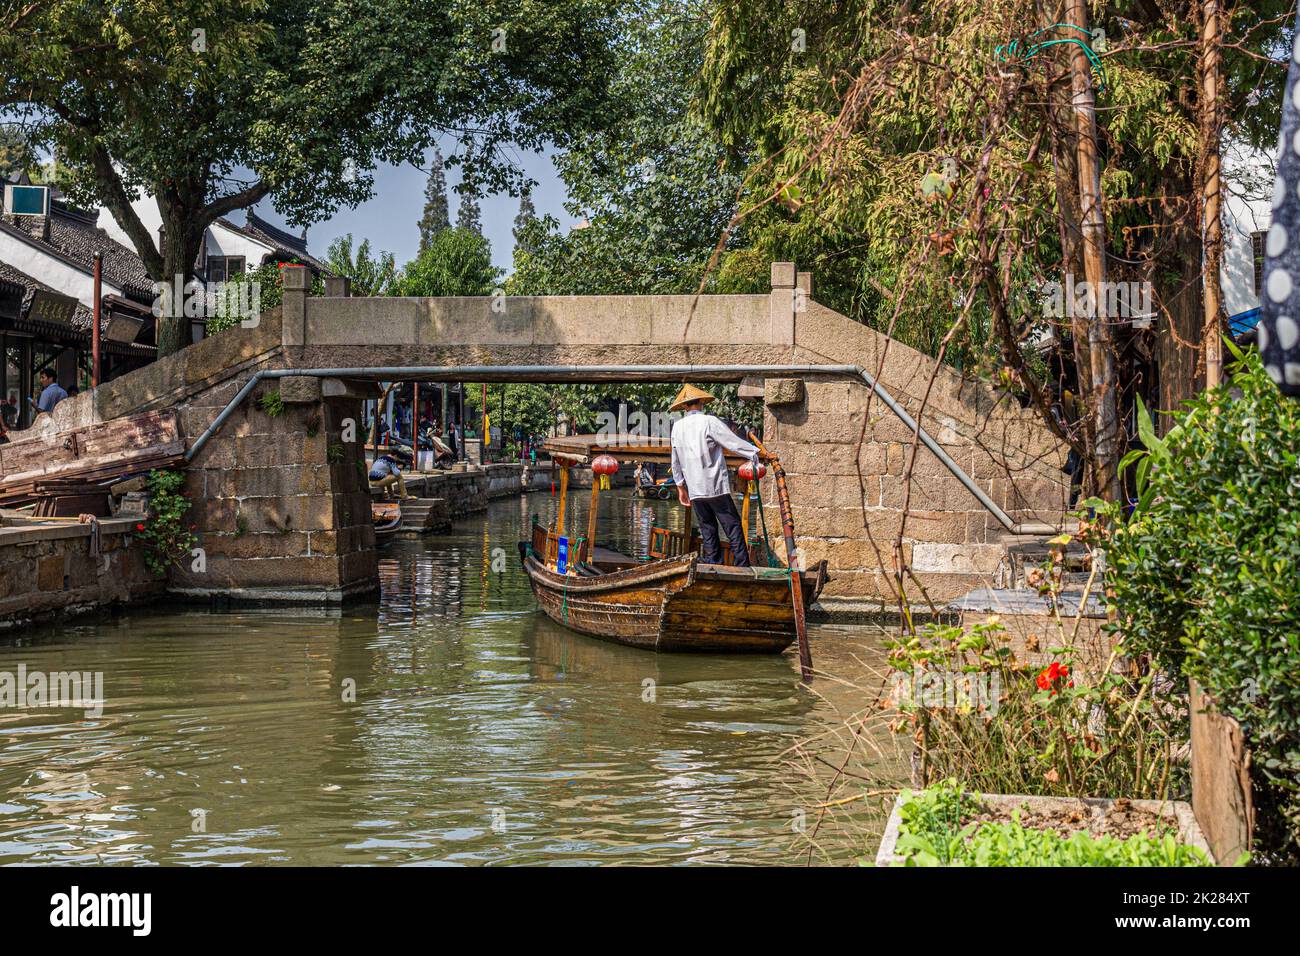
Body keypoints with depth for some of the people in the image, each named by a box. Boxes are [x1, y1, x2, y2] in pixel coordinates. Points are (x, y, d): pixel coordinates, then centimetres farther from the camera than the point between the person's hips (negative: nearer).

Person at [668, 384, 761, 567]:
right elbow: (734, 442, -10)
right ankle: (743, 568, -9)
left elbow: (676, 462, 16)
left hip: (695, 490, 5)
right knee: (733, 529, -3)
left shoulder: (677, 427, 9)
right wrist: (758, 453, -2)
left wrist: (681, 487, 25)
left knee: (708, 533, 10)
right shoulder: (709, 422, -8)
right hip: (716, 487, -5)